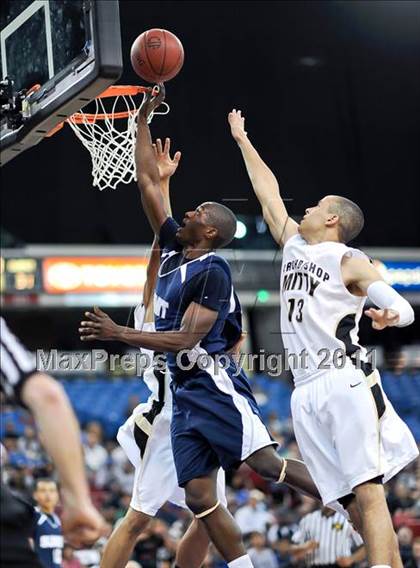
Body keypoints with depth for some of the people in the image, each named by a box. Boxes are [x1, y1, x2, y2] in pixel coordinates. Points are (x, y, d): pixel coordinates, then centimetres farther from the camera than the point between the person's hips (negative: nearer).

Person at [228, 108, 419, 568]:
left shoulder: (351, 262, -1)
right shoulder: (294, 245, 19)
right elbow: (268, 191, 30)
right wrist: (242, 140, 38)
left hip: (345, 383, -6)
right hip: (307, 392, 6)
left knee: (368, 492, -16)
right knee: (352, 503, 1)